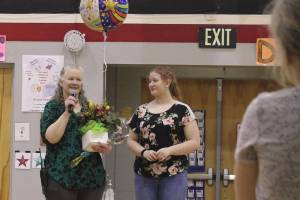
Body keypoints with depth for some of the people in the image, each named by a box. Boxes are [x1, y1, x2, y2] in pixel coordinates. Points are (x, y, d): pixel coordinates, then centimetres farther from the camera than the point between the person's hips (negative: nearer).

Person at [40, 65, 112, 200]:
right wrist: (67, 112, -16)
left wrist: (106, 147, 2)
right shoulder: (53, 106, 1)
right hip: (61, 176, -4)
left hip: (92, 175, 4)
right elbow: (50, 138, -12)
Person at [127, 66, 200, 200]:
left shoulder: (182, 110, -1)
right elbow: (131, 140, 13)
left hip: (174, 175, -4)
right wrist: (143, 151, -8)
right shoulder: (141, 111, 10)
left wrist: (169, 150, -18)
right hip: (144, 176, 4)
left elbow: (195, 142, -4)